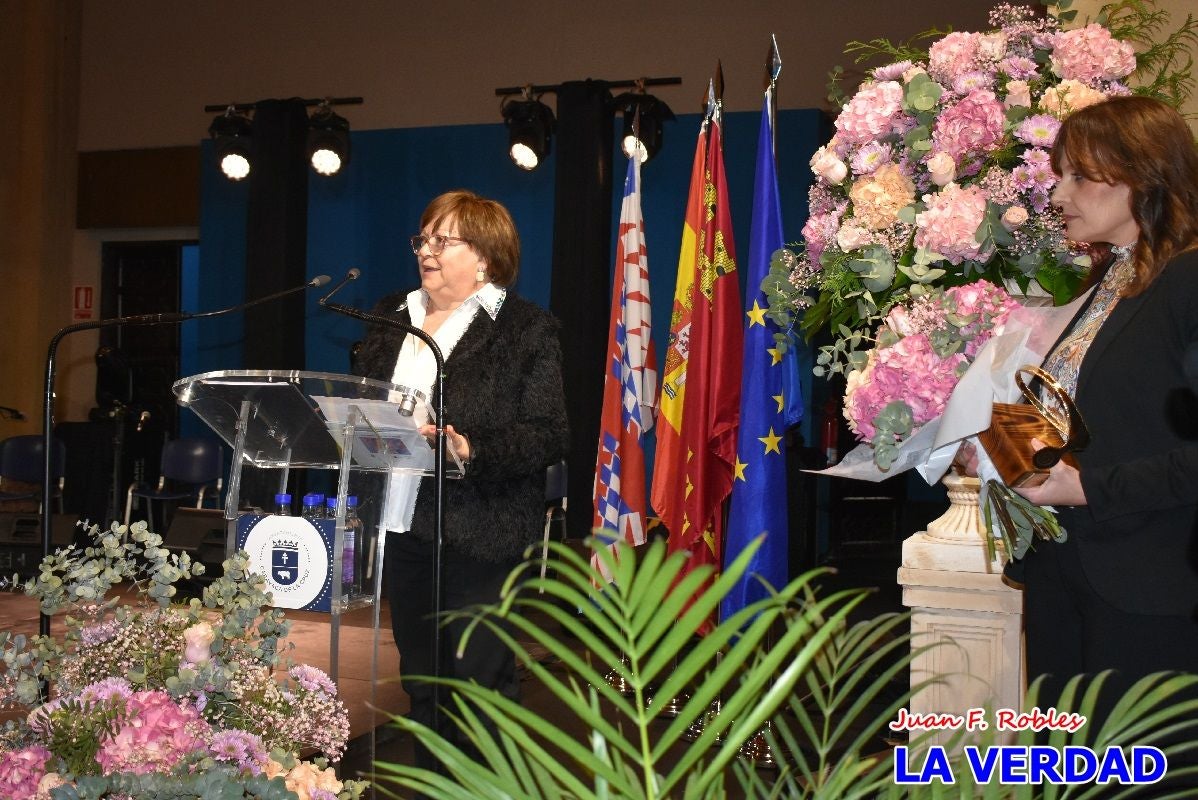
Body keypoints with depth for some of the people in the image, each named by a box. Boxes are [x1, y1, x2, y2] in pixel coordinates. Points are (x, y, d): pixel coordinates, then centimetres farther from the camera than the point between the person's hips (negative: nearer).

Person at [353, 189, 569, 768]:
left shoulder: (527, 329, -6)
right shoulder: (392, 318, 13)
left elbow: (547, 436, -13)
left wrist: (470, 450, -26)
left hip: (480, 533, -6)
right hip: (403, 525, 6)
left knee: (479, 685, 2)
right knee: (420, 681, 16)